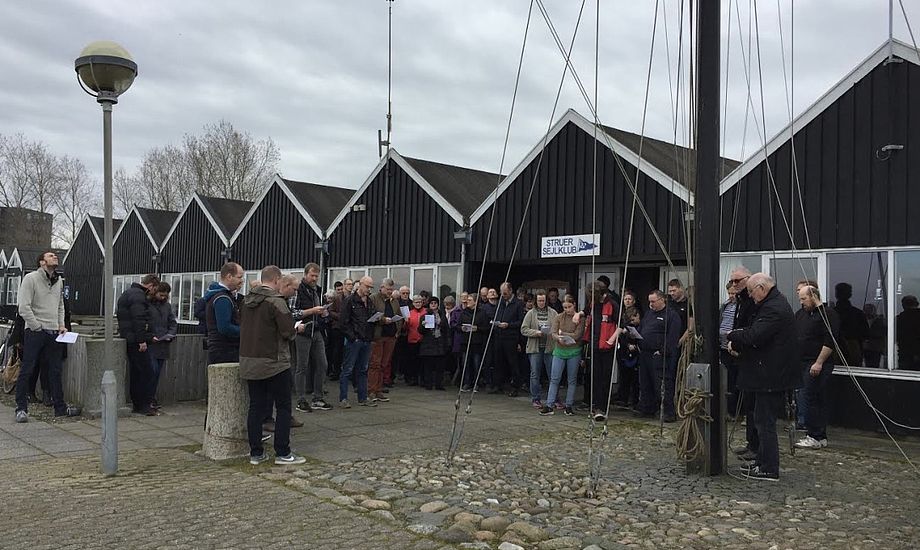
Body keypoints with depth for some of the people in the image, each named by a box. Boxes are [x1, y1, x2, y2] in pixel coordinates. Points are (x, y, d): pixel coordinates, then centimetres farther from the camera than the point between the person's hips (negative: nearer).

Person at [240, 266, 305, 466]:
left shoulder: (247, 300, 8)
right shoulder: (276, 301, -15)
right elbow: (288, 331, -18)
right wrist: (297, 329, 3)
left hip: (249, 362, 7)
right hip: (274, 362, -7)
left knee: (256, 407, 12)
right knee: (283, 407, 3)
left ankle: (256, 453, 16)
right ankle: (283, 453, 5)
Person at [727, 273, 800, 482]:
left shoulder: (773, 308, -20)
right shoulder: (776, 302, 15)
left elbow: (754, 337, -27)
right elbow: (756, 332, 17)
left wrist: (733, 336, -10)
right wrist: (738, 341, 2)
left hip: (770, 375, -11)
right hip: (774, 373, 11)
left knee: (765, 421, -3)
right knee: (764, 421, 18)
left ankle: (769, 469, 4)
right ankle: (763, 462, 28)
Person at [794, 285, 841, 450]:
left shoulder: (828, 314, -8)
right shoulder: (800, 314, 16)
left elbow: (830, 342, -16)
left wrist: (819, 363, -18)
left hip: (818, 365, -8)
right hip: (802, 363, 8)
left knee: (813, 399, -9)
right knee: (818, 400, 10)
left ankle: (815, 437, -5)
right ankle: (821, 437, 14)